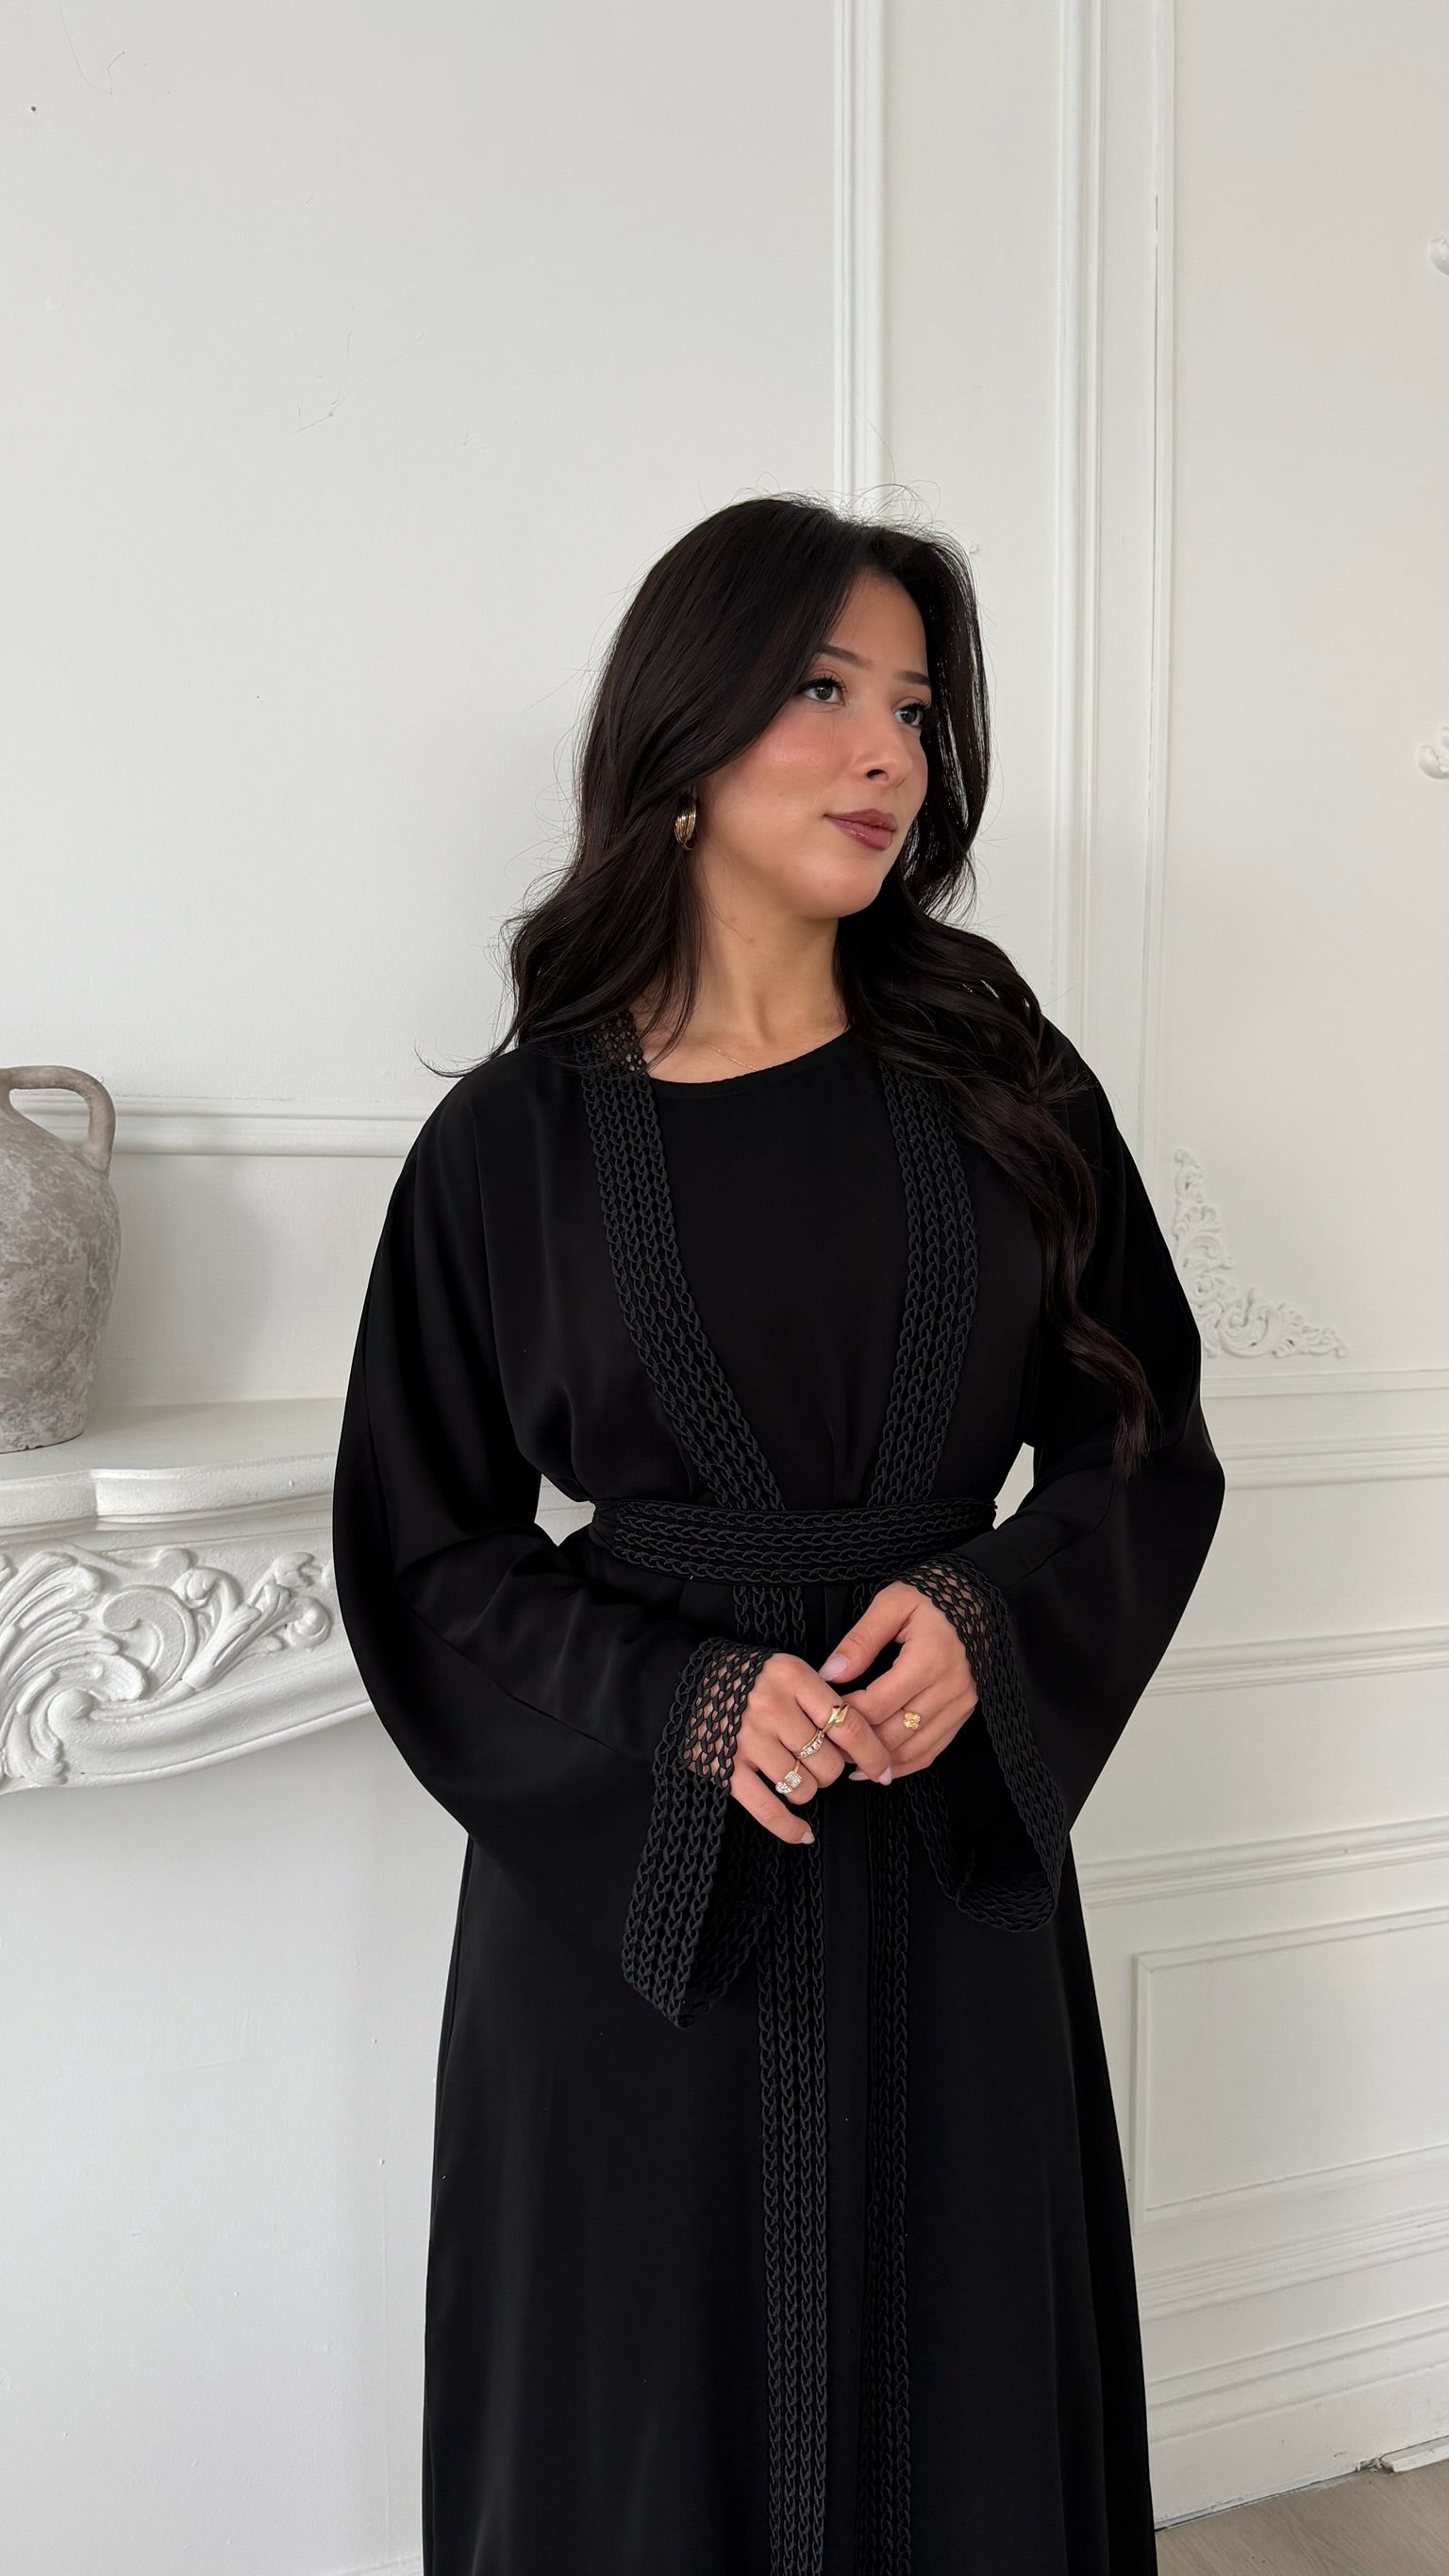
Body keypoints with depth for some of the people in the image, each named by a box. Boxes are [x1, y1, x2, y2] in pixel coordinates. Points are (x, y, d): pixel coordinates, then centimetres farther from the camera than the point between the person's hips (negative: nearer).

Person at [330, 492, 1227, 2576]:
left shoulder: (1001, 1084, 1)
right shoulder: (518, 1137, -5)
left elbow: (1146, 1440, 5)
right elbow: (427, 1559, -2)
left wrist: (988, 1617, -14)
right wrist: (688, 1702, -16)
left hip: (953, 1858, 2)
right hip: (628, 1864, -1)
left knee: (946, 2393, 17)